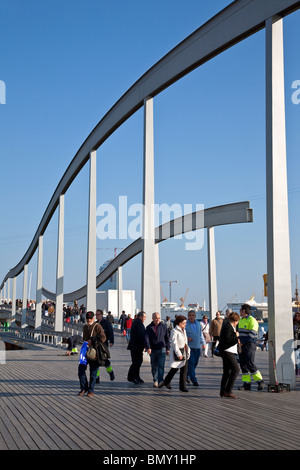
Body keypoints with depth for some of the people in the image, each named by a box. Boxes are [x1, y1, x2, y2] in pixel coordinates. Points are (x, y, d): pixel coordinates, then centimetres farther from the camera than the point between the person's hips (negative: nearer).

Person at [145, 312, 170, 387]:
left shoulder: (164, 326, 5)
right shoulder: (149, 327, 3)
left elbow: (167, 338, 10)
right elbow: (147, 338, -6)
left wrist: (168, 348, 8)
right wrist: (148, 347, -20)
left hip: (162, 349, -1)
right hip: (153, 350, 1)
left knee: (161, 365, -11)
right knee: (154, 366, 9)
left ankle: (160, 380, -13)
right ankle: (155, 381, 22)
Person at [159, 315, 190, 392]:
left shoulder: (183, 331, 15)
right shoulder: (174, 331, -12)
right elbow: (174, 343, -17)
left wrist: (188, 352, 15)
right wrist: (179, 354, -21)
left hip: (184, 353, 8)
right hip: (177, 352, -8)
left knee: (184, 370, 4)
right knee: (174, 369, 0)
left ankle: (183, 386, 9)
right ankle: (166, 382, 22)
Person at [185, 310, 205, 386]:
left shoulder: (198, 324, 13)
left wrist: (203, 343, 20)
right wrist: (186, 338, -19)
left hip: (197, 347, 6)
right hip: (189, 347, -6)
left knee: (195, 363, 11)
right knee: (191, 363, -10)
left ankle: (187, 375, 31)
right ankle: (194, 380, -8)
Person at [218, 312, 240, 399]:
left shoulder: (229, 326, 16)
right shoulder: (227, 326, -15)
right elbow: (227, 339, -24)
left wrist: (236, 340, 17)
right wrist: (236, 336, -15)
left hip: (228, 351, 11)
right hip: (227, 351, -11)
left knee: (227, 371, 14)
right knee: (236, 369, -12)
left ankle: (223, 391, 18)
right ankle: (228, 391, -12)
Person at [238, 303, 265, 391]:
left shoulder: (252, 320, -9)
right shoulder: (241, 320, 18)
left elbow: (252, 334, -17)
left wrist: (242, 342, -19)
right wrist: (238, 341, 11)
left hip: (249, 344, -8)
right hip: (241, 345, 8)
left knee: (250, 364, -12)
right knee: (243, 364, 4)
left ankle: (260, 382, 0)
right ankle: (246, 383, 8)